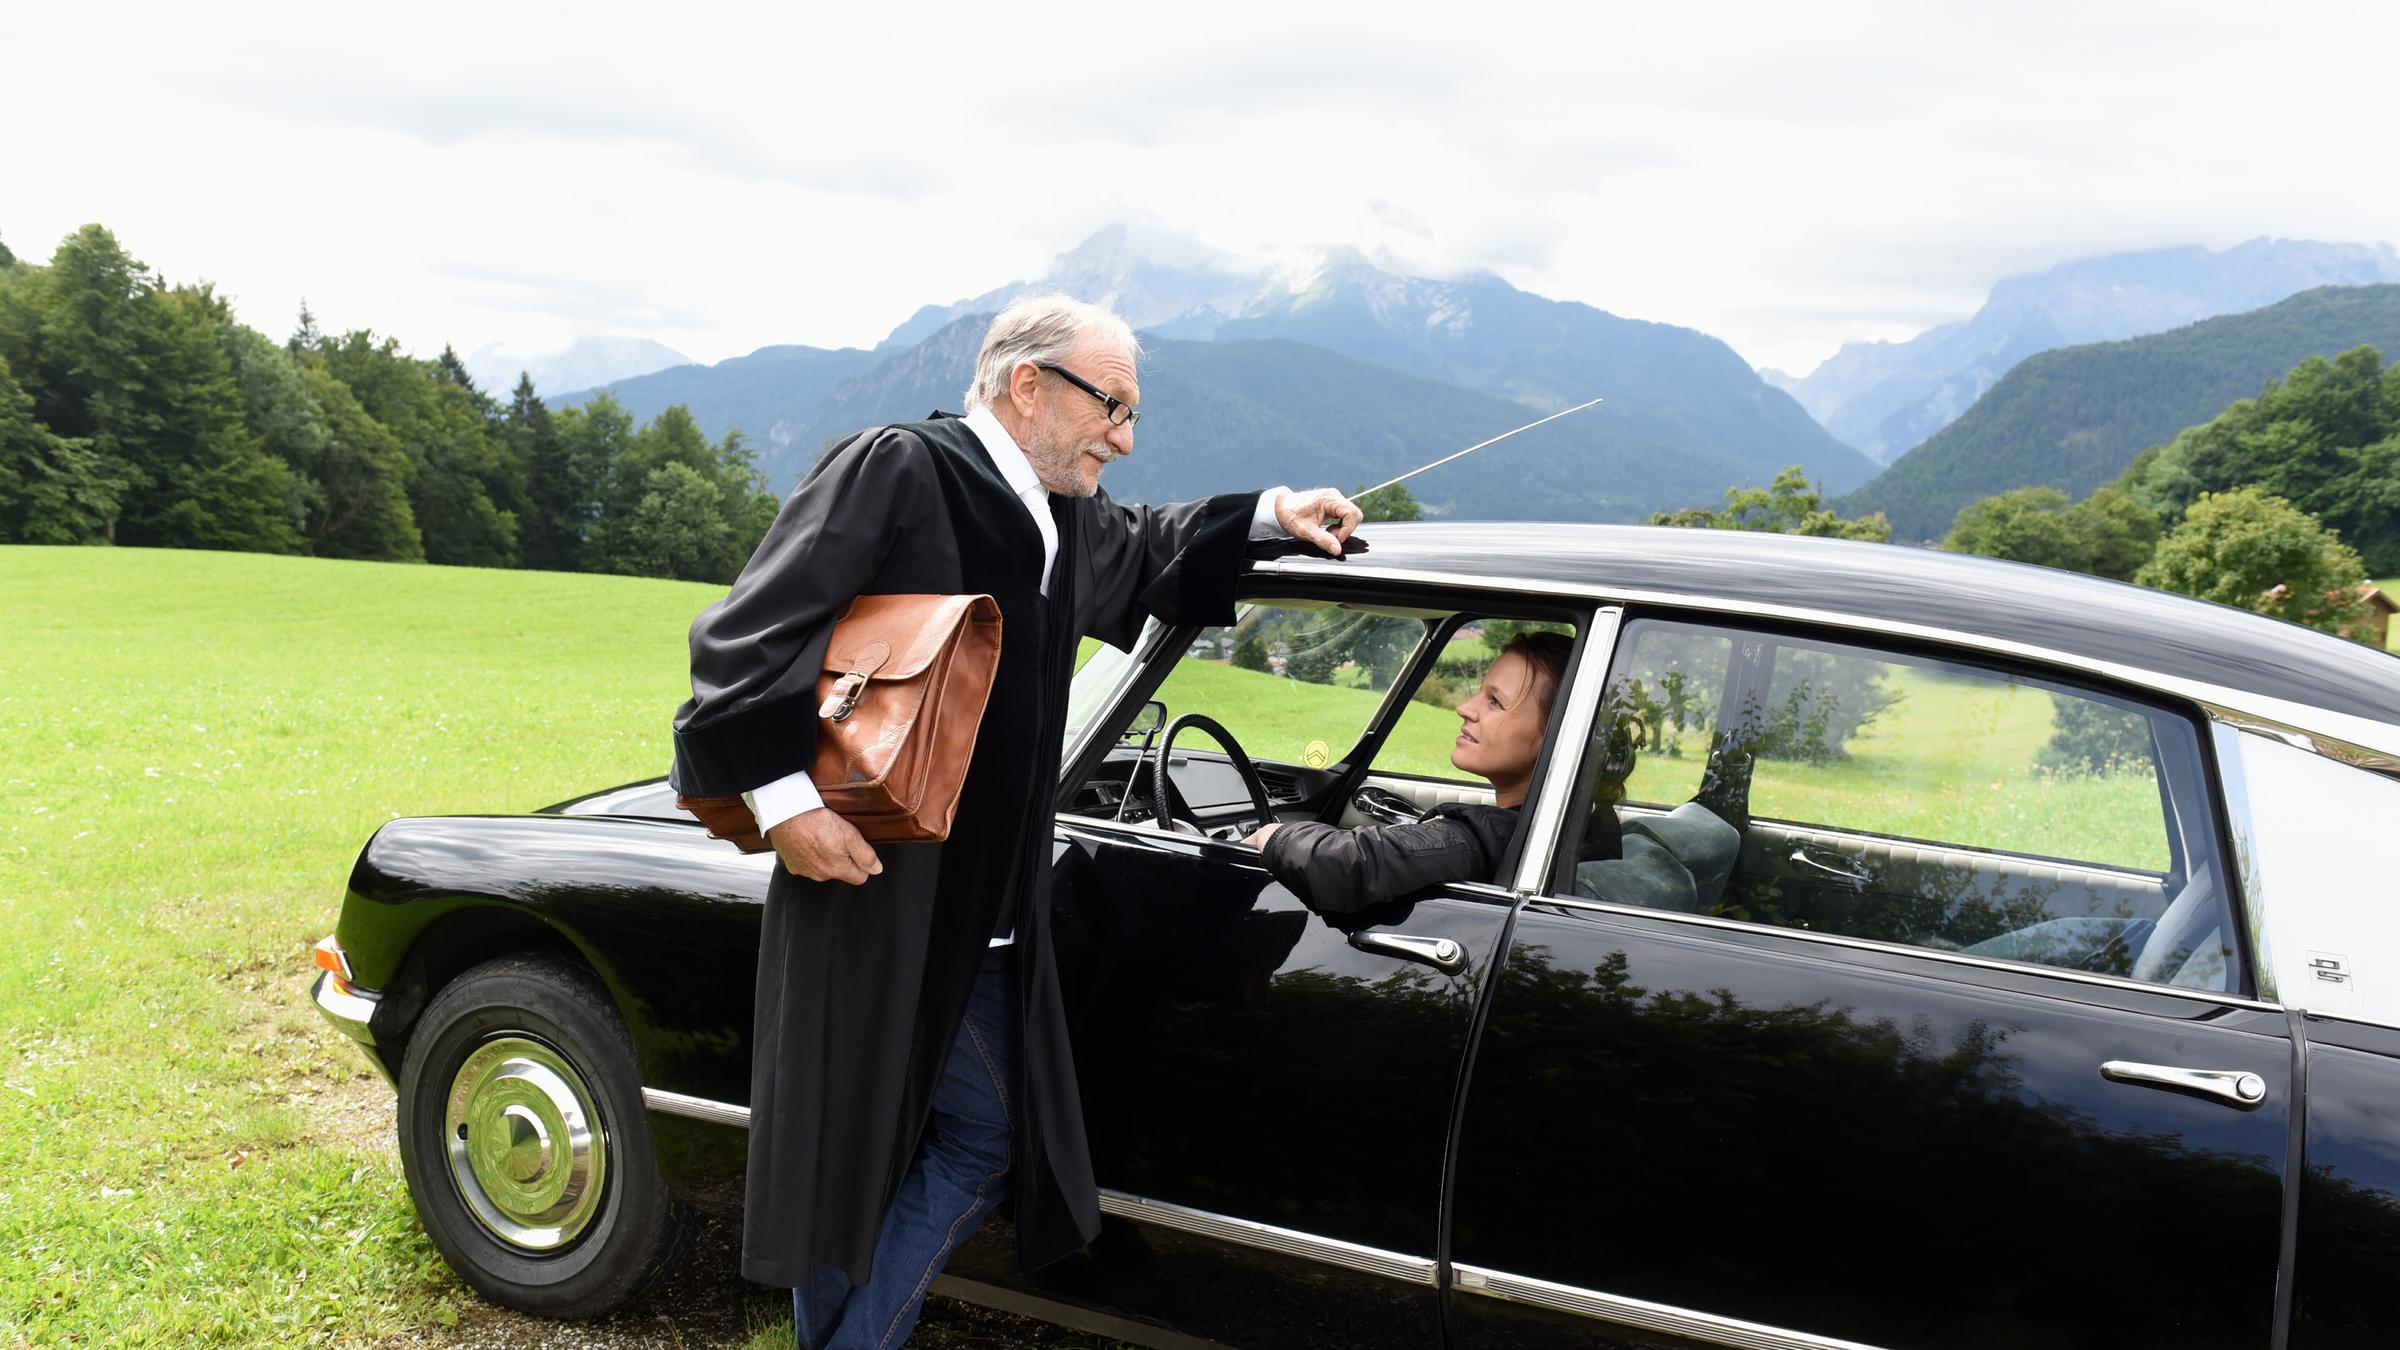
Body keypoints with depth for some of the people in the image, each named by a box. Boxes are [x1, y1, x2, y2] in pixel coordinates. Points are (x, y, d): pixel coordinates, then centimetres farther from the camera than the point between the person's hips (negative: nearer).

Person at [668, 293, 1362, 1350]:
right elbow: (741, 635, -17)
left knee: (981, 1140, 12)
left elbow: (1144, 554, 37)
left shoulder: (1069, 518, 13)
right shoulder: (895, 469, -12)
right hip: (869, 896, -8)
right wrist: (783, 796, -23)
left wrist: (1273, 512, 25)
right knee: (844, 1157, 3)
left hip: (985, 920, 8)